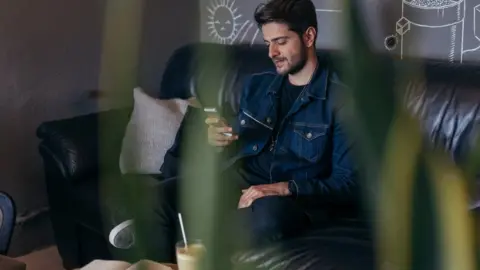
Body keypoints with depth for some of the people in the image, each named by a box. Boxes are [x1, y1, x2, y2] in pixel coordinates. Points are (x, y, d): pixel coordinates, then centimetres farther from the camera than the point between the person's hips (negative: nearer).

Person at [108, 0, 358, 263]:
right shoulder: (257, 84, 15)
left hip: (292, 200, -5)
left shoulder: (339, 99, -4)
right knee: (160, 195, -20)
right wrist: (221, 141, -3)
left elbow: (347, 183, -9)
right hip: (239, 181, 5)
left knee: (267, 212, -41)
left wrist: (285, 188, -21)